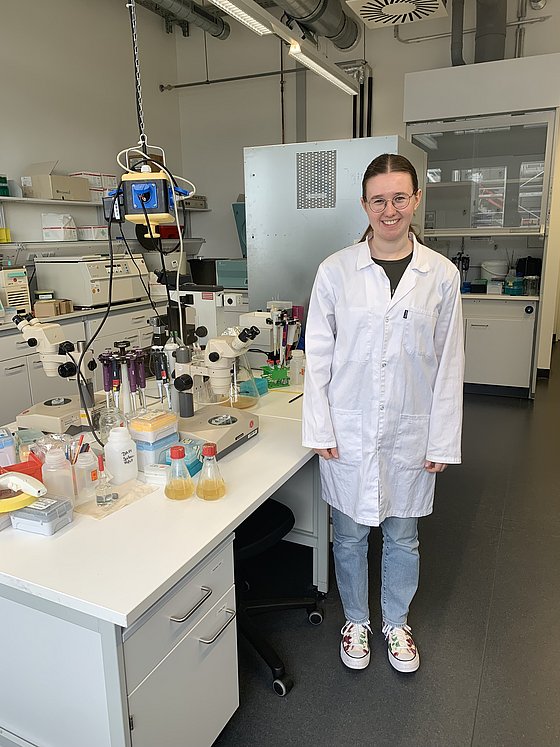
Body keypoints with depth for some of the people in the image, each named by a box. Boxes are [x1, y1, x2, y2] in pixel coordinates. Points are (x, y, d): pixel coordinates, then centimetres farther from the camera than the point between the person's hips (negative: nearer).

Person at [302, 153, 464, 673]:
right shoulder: (336, 271, -5)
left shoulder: (441, 275, -3)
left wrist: (443, 440, 0)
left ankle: (396, 622, 44)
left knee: (402, 538, 18)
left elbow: (449, 363, 0)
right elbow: (318, 353, -2)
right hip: (349, 430, 0)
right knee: (349, 535, 16)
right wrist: (320, 428, -5)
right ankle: (356, 621, 42)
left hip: (410, 432, 1)